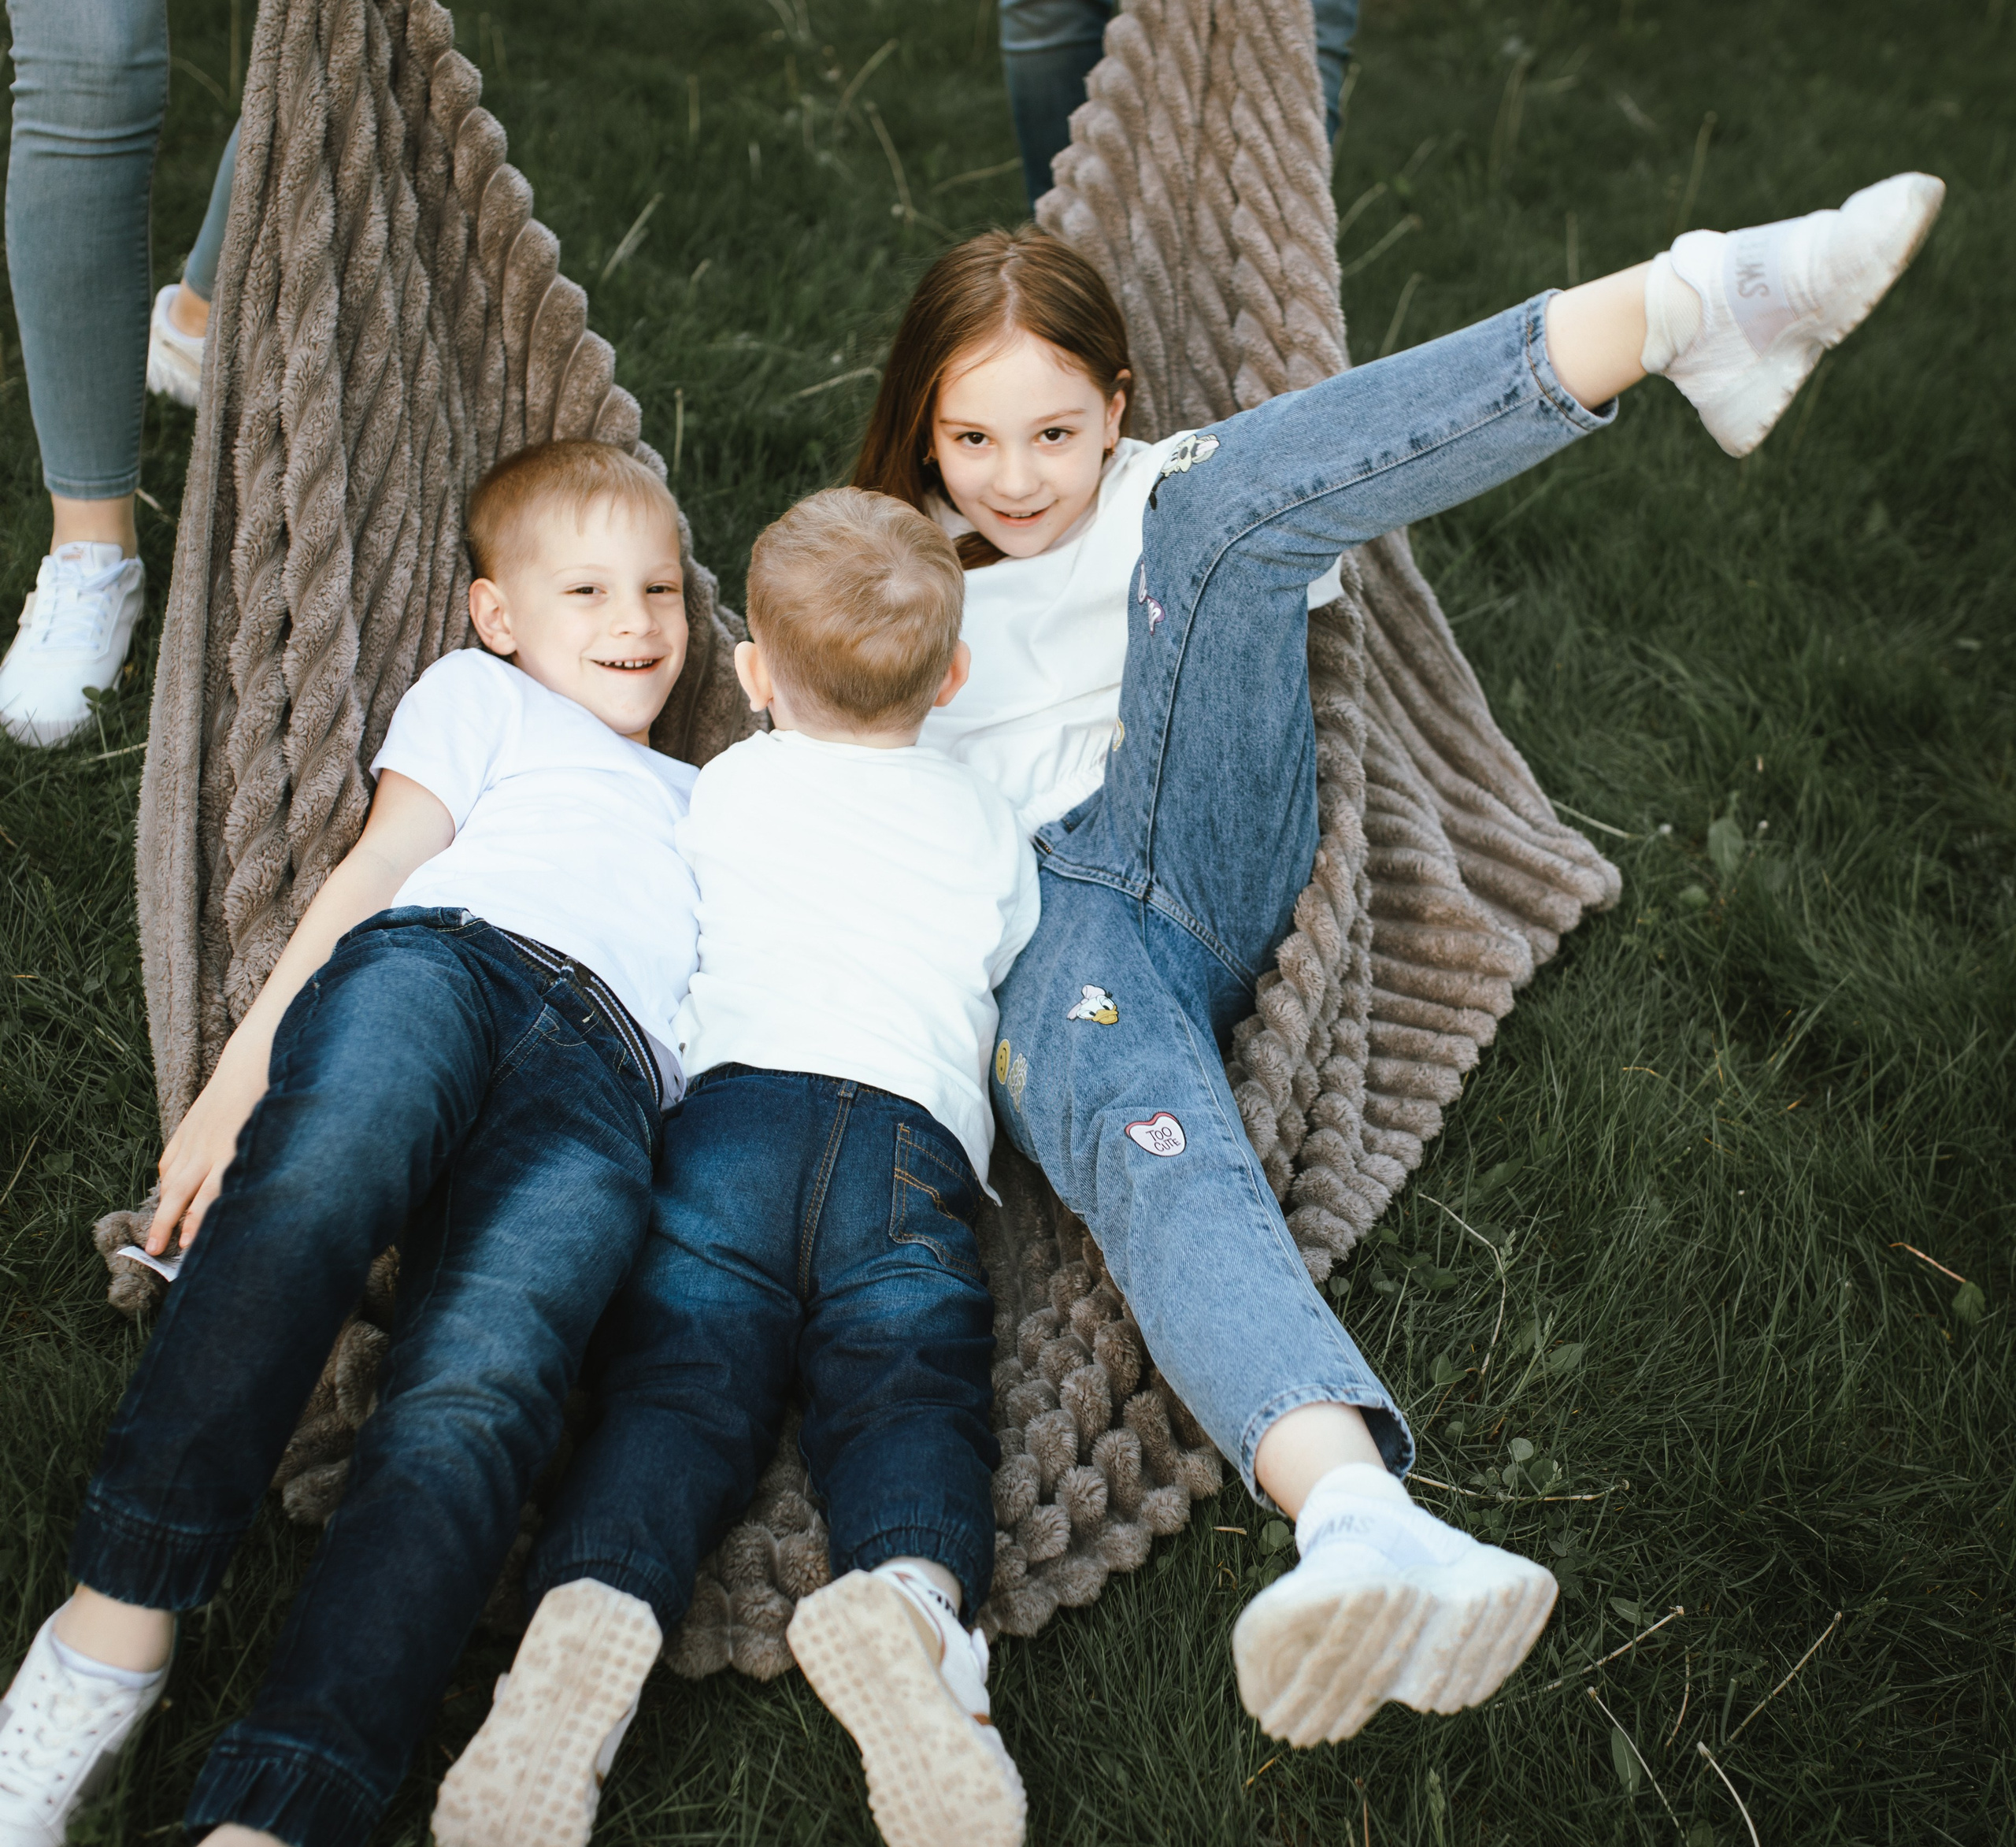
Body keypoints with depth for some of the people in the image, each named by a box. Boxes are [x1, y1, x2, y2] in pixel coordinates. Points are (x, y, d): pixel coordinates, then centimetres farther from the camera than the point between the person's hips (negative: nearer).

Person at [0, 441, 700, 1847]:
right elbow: (374, 872, 17)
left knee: (474, 1402, -31)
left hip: (602, 1086, 1)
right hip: (441, 955, 0)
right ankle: (116, 1630, -41)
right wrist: (240, 1080, 3)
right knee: (311, 1193, -39)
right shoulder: (483, 697, 33)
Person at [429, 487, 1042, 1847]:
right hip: (915, 1132, 0)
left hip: (731, 1092, 0)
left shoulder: (732, 784, 29)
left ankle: (593, 1609, -42)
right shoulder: (986, 822, 30)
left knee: (681, 1386, -12)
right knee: (910, 1390, -13)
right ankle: (913, 1592, -46)